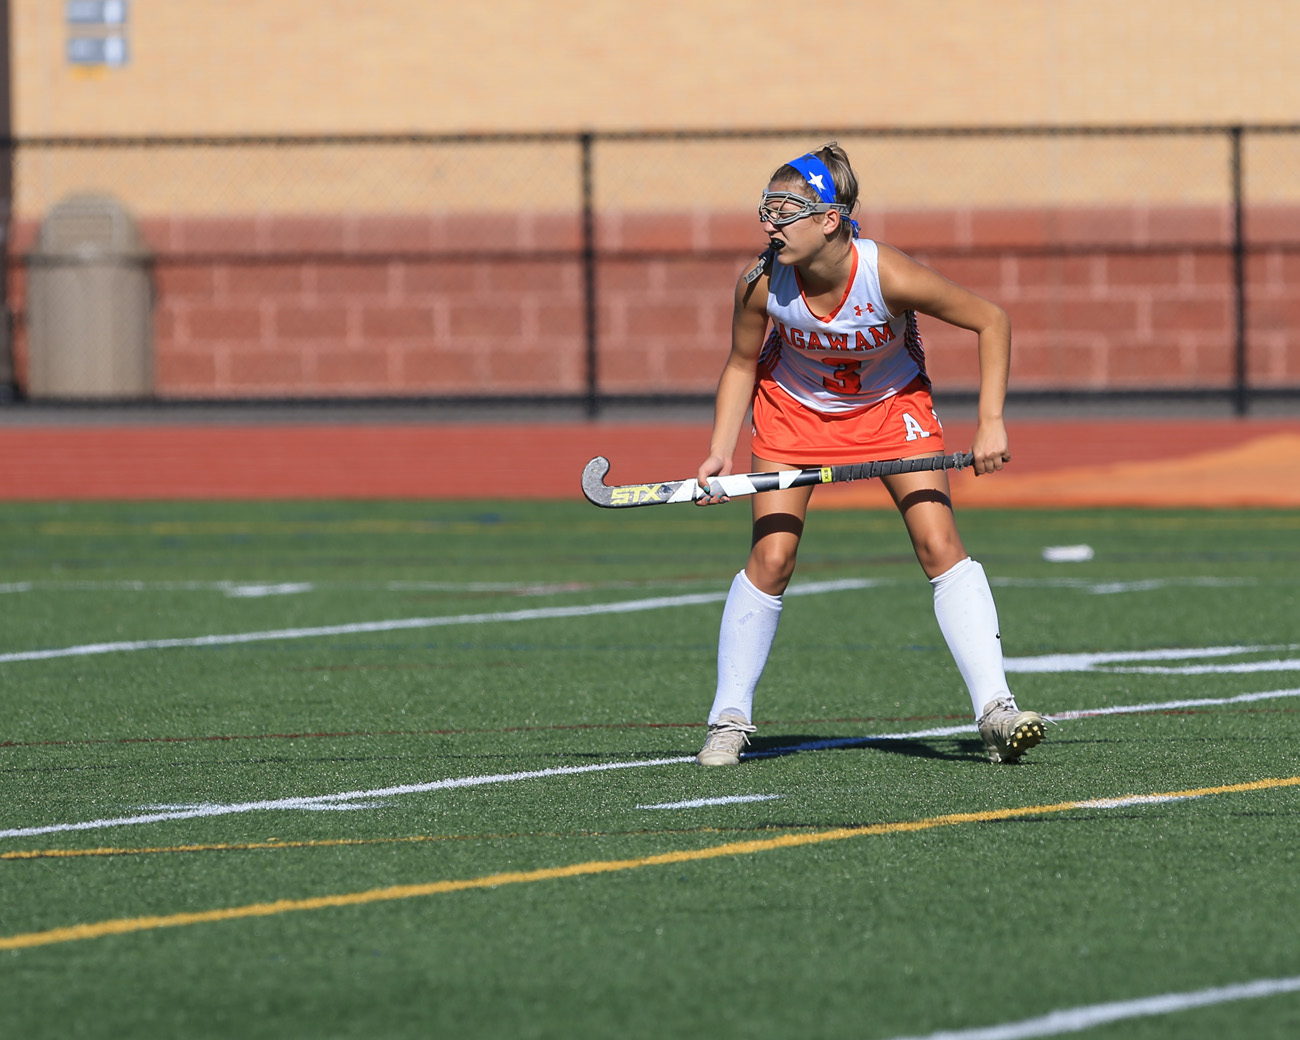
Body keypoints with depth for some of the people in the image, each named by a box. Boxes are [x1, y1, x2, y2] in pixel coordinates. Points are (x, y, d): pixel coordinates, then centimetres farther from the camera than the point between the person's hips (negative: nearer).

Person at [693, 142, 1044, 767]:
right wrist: (720, 454, -17)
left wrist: (991, 423, -25)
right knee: (770, 560, -7)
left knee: (940, 546, -14)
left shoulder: (889, 277, -34)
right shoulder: (761, 286, -27)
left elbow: (990, 320, -20)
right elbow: (741, 366, -6)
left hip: (890, 405, -1)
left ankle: (994, 709, -15)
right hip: (792, 406, 1)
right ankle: (729, 720, 8)